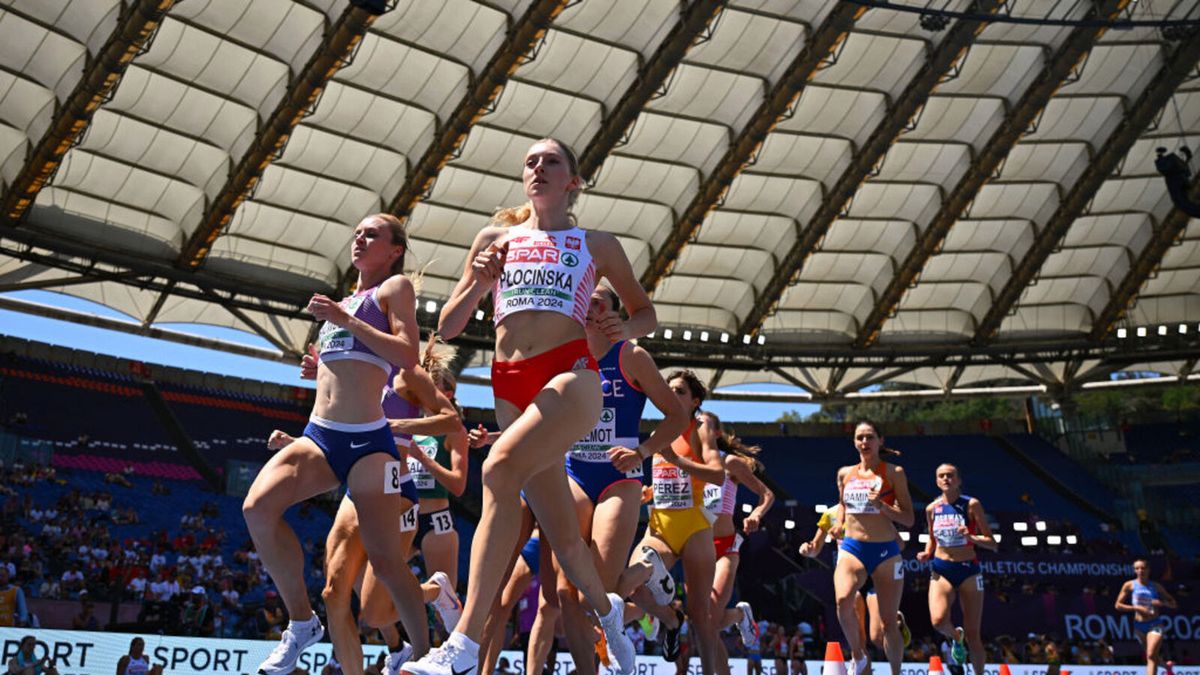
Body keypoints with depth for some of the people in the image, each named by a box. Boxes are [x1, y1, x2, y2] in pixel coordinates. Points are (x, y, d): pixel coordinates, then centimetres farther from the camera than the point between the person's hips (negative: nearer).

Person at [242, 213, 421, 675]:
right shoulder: (343, 301, 25)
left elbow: (408, 355, -10)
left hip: (368, 441, -6)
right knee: (258, 506, -20)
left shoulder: (395, 287, 6)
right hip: (319, 435, 6)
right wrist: (317, 369, 12)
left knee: (386, 562, -6)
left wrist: (346, 321, -12)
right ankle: (301, 623, -6)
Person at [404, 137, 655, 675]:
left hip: (570, 374, -3)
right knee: (561, 534, 4)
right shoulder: (495, 237, 17)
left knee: (500, 469, -31)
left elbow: (645, 312, 23)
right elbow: (447, 328, 15)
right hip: (510, 386, 3)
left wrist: (626, 329, 0)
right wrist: (477, 285, -4)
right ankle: (607, 608, 37)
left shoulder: (597, 245, 15)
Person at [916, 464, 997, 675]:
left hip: (968, 570, -2)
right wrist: (927, 553, 0)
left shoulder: (971, 505, -5)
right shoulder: (932, 509, 5)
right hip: (941, 570, 2)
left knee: (973, 635, 0)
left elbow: (992, 543, -5)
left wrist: (971, 537, -23)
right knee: (938, 621, -23)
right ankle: (955, 637, 12)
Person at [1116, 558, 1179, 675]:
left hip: (1155, 624, -2)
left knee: (1151, 655, -17)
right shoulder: (1129, 585, 2)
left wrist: (1162, 603, -11)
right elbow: (1118, 605, -1)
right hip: (1139, 625, 2)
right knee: (1152, 655, 15)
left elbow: (1174, 604, 9)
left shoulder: (1156, 586, 4)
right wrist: (1136, 608, -13)